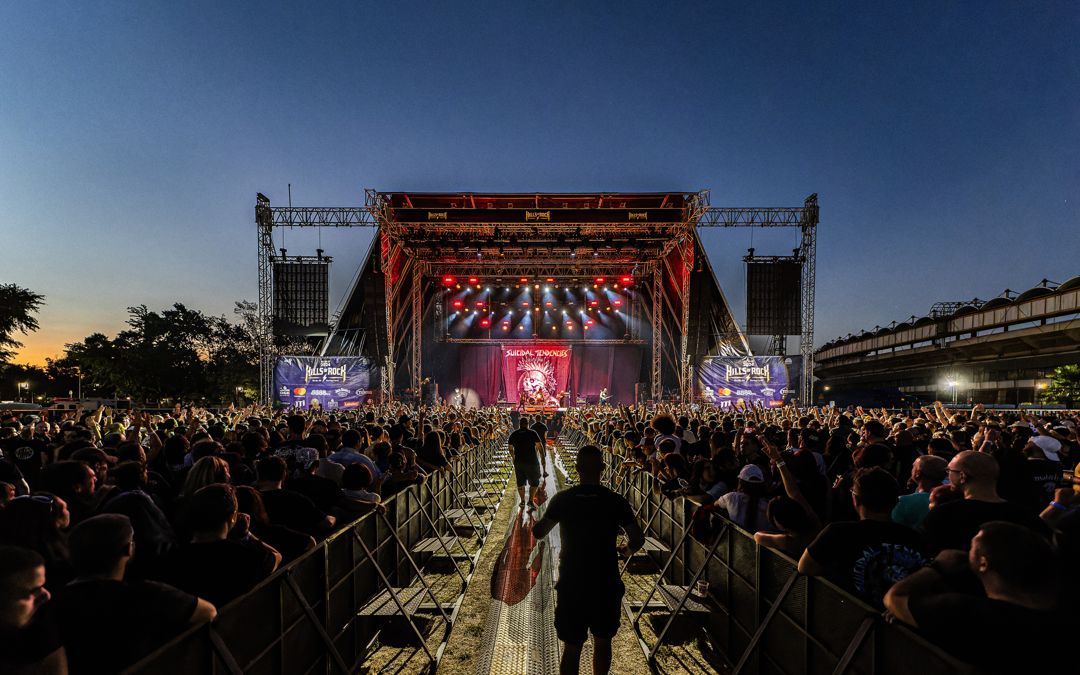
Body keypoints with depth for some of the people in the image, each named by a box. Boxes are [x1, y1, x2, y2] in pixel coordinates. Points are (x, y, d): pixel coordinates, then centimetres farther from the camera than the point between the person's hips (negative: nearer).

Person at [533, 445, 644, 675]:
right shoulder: (616, 501, -10)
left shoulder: (562, 499, -10)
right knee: (603, 641, 20)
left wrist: (535, 523, 14)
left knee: (572, 647, 11)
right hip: (607, 585, 0)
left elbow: (539, 533, -8)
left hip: (571, 585, 0)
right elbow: (638, 539, -9)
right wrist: (627, 550, 12)